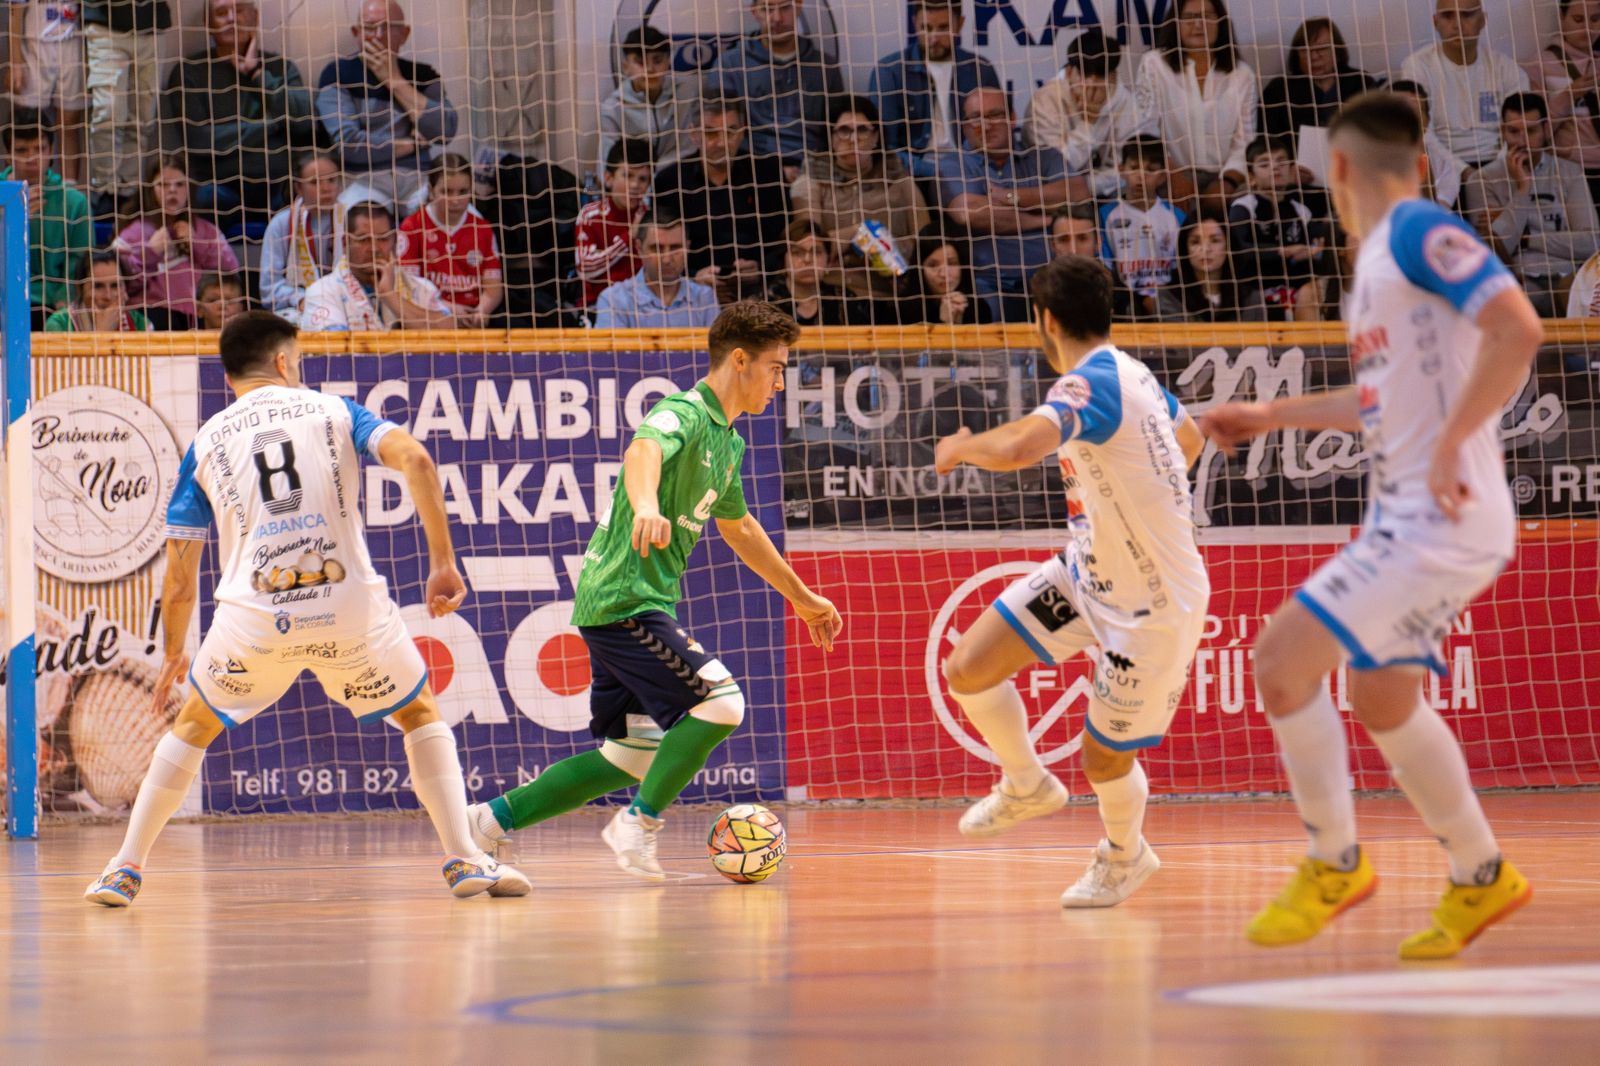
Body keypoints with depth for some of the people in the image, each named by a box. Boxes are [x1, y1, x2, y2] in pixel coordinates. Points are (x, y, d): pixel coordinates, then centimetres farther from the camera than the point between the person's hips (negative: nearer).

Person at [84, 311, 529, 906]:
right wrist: (443, 563, -5)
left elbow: (180, 577, 14)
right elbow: (416, 460, -8)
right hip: (349, 607, -1)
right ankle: (465, 860, 10)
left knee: (193, 727, 25)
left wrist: (173, 655, 28)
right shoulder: (334, 412, 11)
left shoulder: (206, 443, 14)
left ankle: (125, 870, 22)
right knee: (421, 717, 22)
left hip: (253, 621, 1)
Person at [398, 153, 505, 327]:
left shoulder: (483, 229, 13)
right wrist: (445, 307, -19)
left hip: (472, 321, 3)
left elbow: (493, 288, 7)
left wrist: (482, 311, -16)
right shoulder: (413, 227, 4)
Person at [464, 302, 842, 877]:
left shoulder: (727, 441, 18)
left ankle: (492, 819, 14)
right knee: (719, 700, -17)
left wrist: (804, 599, 40)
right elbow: (643, 451, -36)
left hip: (628, 604, 10)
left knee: (630, 757, 10)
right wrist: (645, 505, -58)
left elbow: (740, 529, 33)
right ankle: (639, 823, -8)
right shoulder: (683, 414, -12)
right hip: (625, 598, -10)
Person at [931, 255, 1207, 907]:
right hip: (1086, 573, 9)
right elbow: (1189, 440, 21)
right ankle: (1027, 787, 29)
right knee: (967, 671, 2)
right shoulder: (1132, 374, 2)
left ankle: (1124, 858, 38)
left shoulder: (1090, 383, -26)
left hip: (1153, 606, -9)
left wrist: (961, 446, -21)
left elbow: (1017, 447, -44)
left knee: (1104, 757, 6)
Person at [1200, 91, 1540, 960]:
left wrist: (1451, 445, -23)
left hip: (1443, 521, -10)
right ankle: (1480, 879, 31)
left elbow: (1518, 331, -26)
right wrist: (1271, 416, 35)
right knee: (1383, 700, 18)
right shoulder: (1381, 255, 17)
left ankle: (1335, 863, 1)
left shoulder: (1421, 233, -13)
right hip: (1404, 519, 10)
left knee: (1283, 658, -13)